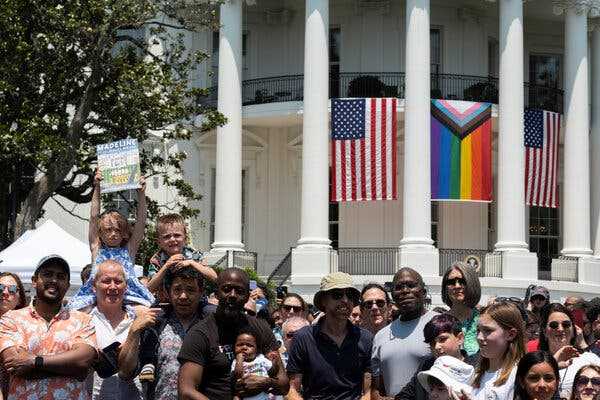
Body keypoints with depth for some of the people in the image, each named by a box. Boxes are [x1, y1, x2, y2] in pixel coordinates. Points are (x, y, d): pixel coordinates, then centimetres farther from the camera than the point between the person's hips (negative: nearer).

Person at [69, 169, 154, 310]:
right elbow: (94, 217, 18)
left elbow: (141, 221, 17)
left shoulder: (129, 249, 23)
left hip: (128, 293, 0)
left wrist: (141, 193, 9)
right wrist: (97, 188, 13)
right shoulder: (97, 249, 23)